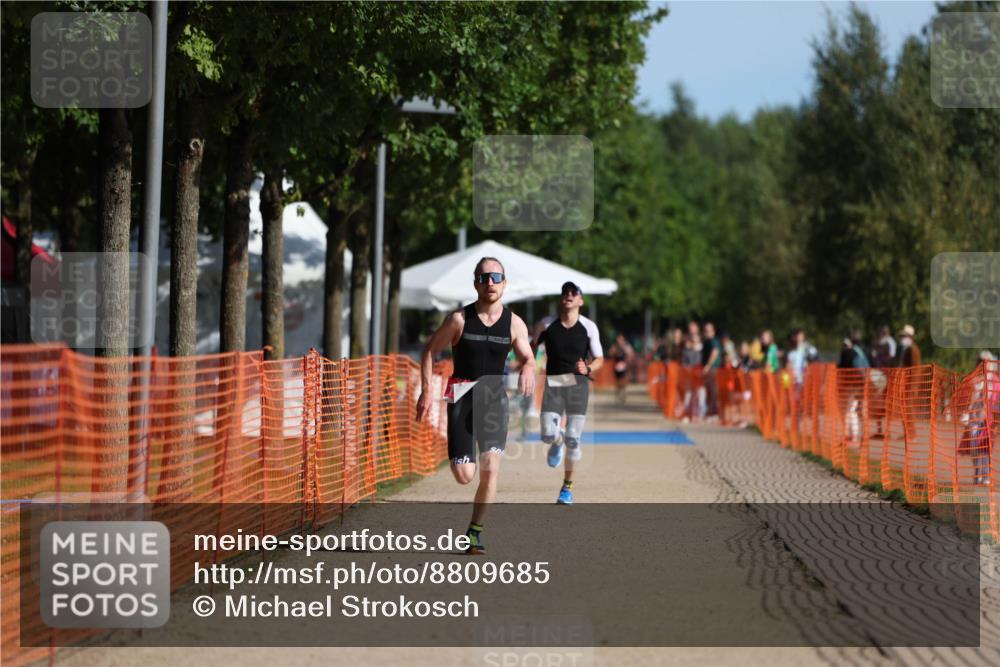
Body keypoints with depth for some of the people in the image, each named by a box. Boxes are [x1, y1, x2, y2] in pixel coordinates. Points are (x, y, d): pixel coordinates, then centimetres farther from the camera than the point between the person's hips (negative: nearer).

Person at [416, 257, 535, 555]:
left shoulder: (514, 324, 2)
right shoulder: (459, 320, -4)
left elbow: (527, 358, 7)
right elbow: (429, 351, 4)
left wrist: (527, 370, -18)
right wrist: (426, 390, -5)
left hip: (494, 396, 2)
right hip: (462, 396, -2)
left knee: (490, 469, -11)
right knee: (464, 476, -8)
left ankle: (475, 530, 4)